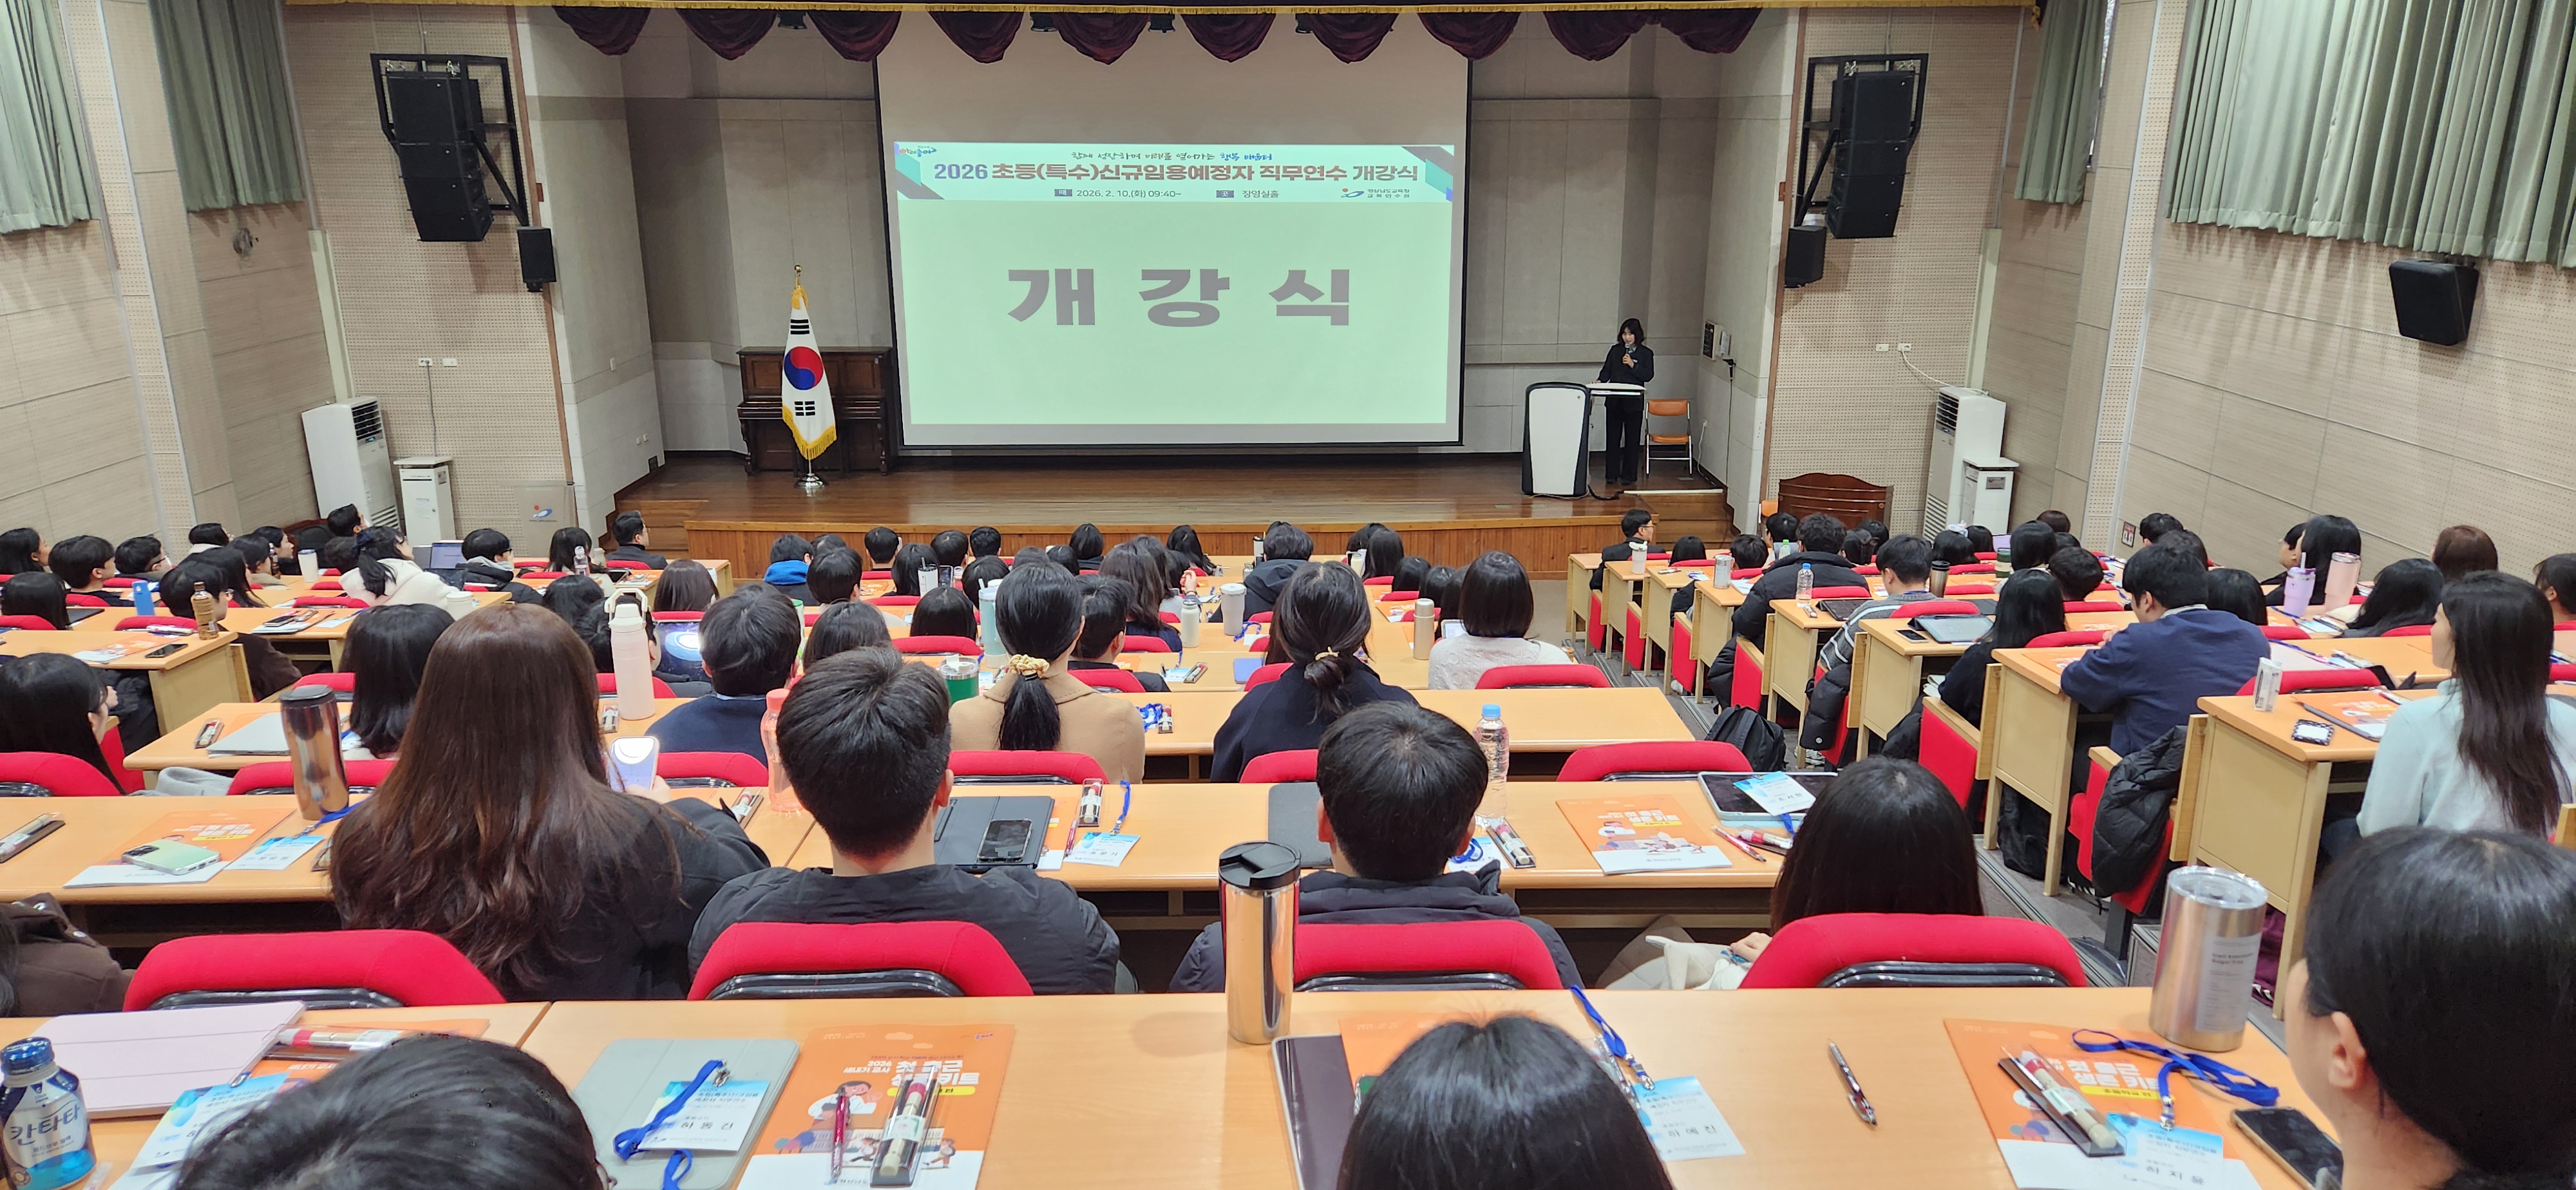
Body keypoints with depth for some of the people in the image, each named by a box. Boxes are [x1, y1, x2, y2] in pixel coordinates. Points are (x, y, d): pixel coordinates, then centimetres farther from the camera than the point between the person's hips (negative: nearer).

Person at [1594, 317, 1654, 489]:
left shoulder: (1646, 353, 2)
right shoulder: (1615, 350, 9)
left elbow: (1648, 375, -7)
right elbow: (1607, 371, 6)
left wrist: (1633, 365, -16)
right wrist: (1600, 381, -13)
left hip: (1634, 402, -2)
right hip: (1614, 401, 2)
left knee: (1632, 439, 3)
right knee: (1612, 437, 4)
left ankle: (1629, 475, 11)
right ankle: (1611, 474, 10)